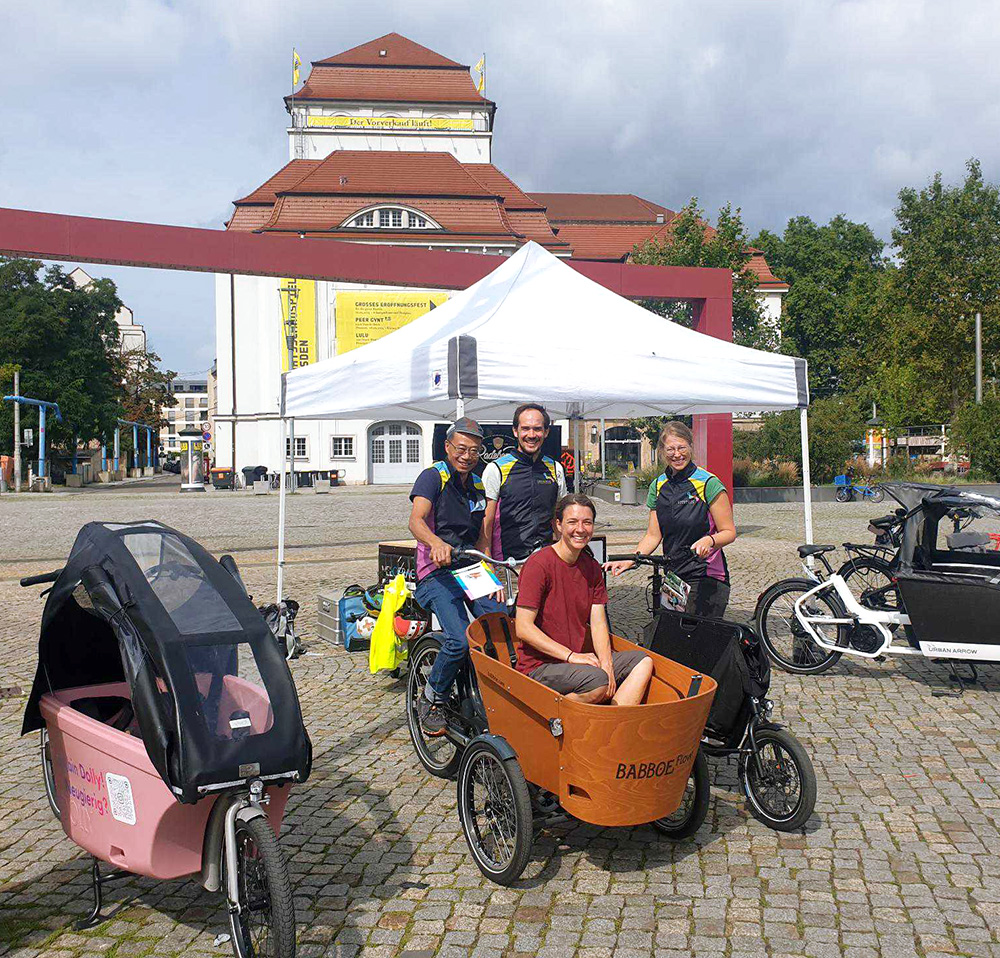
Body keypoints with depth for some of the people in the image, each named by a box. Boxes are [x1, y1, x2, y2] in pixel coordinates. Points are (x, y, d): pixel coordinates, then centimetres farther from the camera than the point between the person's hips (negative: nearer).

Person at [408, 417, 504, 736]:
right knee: (460, 640, -26)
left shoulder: (478, 486, 18)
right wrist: (436, 543, -41)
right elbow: (416, 520, -20)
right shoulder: (433, 476, -3)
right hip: (438, 572, -6)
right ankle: (430, 702, -1)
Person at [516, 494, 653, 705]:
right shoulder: (539, 564, -13)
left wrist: (606, 664, -11)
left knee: (643, 662, -5)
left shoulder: (592, 567, 10)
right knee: (597, 681, -31)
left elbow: (598, 623, 6)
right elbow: (523, 628, -18)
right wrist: (571, 656, -19)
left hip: (580, 659, 8)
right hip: (539, 666, -8)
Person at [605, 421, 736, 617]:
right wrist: (630, 560, -3)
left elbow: (729, 532, -6)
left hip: (707, 579, -5)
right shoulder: (658, 486, 10)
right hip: (672, 579, 5)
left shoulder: (708, 483, -6)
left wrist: (709, 540, -26)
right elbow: (653, 535, 11)